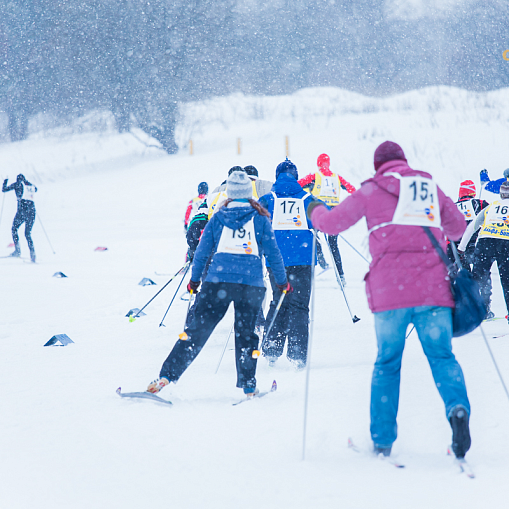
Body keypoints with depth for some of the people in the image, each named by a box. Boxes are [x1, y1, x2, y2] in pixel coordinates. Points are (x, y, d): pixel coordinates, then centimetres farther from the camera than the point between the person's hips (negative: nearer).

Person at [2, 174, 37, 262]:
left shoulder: (18, 184, 5)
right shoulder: (31, 186, 18)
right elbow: (35, 189, 43)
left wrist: (5, 181, 28)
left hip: (23, 209, -5)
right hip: (32, 210, 5)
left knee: (14, 229, 13)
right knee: (28, 233, 14)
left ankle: (17, 250, -3)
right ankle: (32, 254, -1)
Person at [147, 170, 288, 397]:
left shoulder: (218, 217, 11)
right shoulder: (260, 219, 8)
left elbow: (202, 251, 12)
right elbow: (273, 252, 9)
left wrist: (194, 279, 23)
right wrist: (282, 281, 20)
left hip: (218, 280, 0)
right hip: (251, 282, 0)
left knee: (199, 328, -1)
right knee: (245, 333, 12)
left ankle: (167, 376, -9)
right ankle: (248, 385, 12)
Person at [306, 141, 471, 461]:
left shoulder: (372, 191, 8)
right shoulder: (431, 187, 17)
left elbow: (333, 223, 6)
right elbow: (458, 228, 27)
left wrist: (316, 212, 28)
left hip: (391, 288, -1)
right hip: (434, 288, 1)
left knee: (387, 362, 11)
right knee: (441, 356, 4)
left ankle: (382, 440, 11)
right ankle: (458, 408, -26)